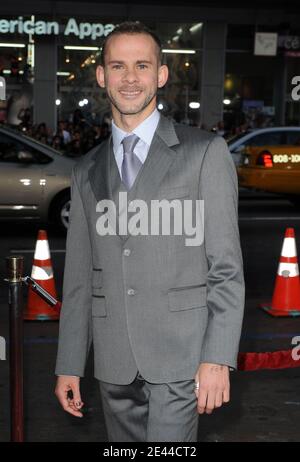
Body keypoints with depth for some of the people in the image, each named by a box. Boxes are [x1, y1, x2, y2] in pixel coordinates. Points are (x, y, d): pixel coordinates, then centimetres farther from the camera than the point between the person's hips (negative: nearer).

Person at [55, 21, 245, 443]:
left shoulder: (206, 152, -1)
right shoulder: (87, 171, 11)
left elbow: (227, 266, -5)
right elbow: (78, 277, 13)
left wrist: (218, 358, -12)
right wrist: (69, 366, 10)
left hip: (179, 358, -4)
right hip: (114, 364, 4)